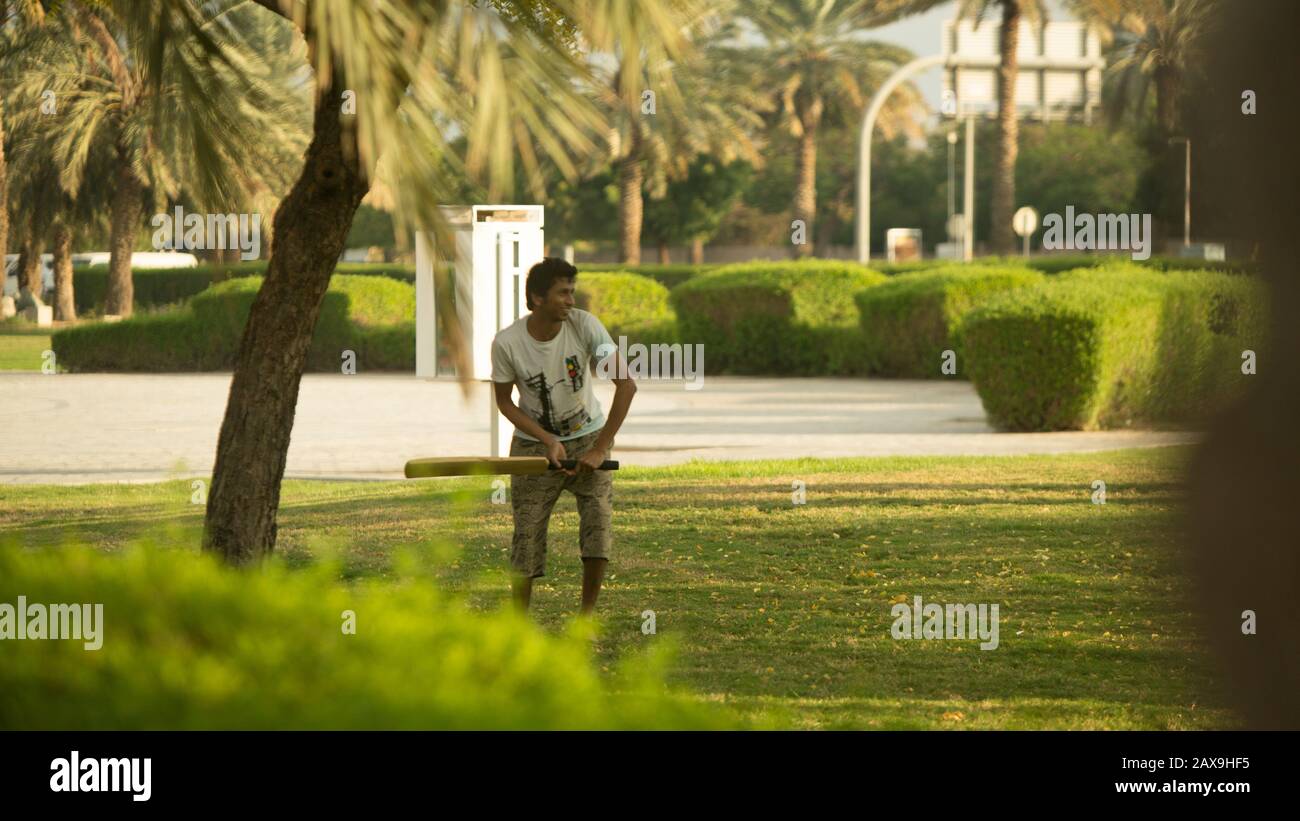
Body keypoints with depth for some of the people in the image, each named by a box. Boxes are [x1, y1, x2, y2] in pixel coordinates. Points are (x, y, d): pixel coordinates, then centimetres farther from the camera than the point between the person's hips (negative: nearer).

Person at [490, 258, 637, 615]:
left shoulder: (584, 325, -20)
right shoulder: (507, 343, -19)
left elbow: (626, 385, -21)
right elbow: (504, 402, -3)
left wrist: (600, 448, -24)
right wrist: (547, 440, -16)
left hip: (587, 437, 0)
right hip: (534, 442, 0)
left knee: (598, 517, -14)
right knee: (527, 530, -4)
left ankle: (587, 615, -1)